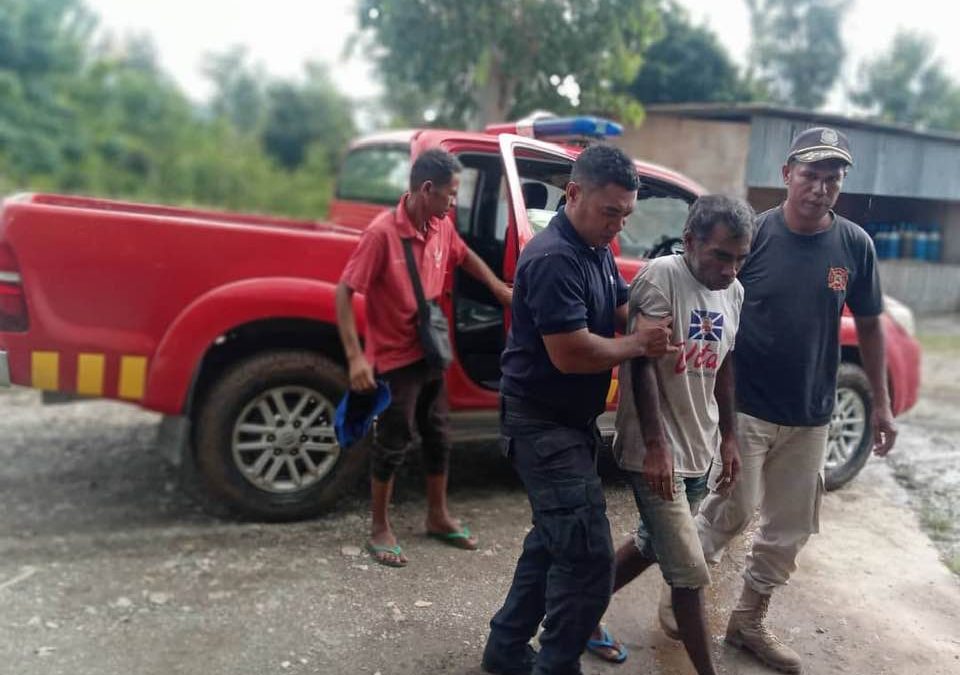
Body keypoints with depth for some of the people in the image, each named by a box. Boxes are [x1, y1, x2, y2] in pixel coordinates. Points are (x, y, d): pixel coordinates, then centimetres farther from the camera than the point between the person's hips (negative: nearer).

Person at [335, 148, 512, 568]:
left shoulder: (441, 227, -2)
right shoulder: (383, 232, -23)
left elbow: (465, 257, 22)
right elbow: (344, 292, -22)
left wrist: (500, 289, 20)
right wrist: (355, 357, -28)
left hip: (431, 354, 7)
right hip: (395, 359, -7)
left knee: (437, 437, 17)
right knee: (392, 444, 3)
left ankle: (438, 517, 34)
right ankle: (380, 530, 21)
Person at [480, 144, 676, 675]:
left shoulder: (597, 252, 9)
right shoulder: (554, 258, -23)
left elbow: (624, 312, 11)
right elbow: (571, 353, -27)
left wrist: (659, 328, -11)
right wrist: (637, 345, -13)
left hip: (571, 421, 10)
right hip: (543, 425, -10)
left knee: (555, 540, 19)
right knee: (589, 555, -9)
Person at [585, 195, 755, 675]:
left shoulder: (734, 293, 6)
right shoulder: (660, 277, -17)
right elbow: (641, 363, -20)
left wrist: (728, 437, 16)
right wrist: (656, 446, -22)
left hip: (700, 449, 8)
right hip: (656, 450, -8)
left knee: (652, 546, 21)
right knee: (689, 572, -4)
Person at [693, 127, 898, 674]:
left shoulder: (855, 245, -2)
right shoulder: (753, 234, -10)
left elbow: (868, 326, 8)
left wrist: (882, 403, 7)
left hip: (811, 416, 4)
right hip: (745, 407, -4)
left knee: (792, 527, 13)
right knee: (731, 512, 3)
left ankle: (749, 621, 31)